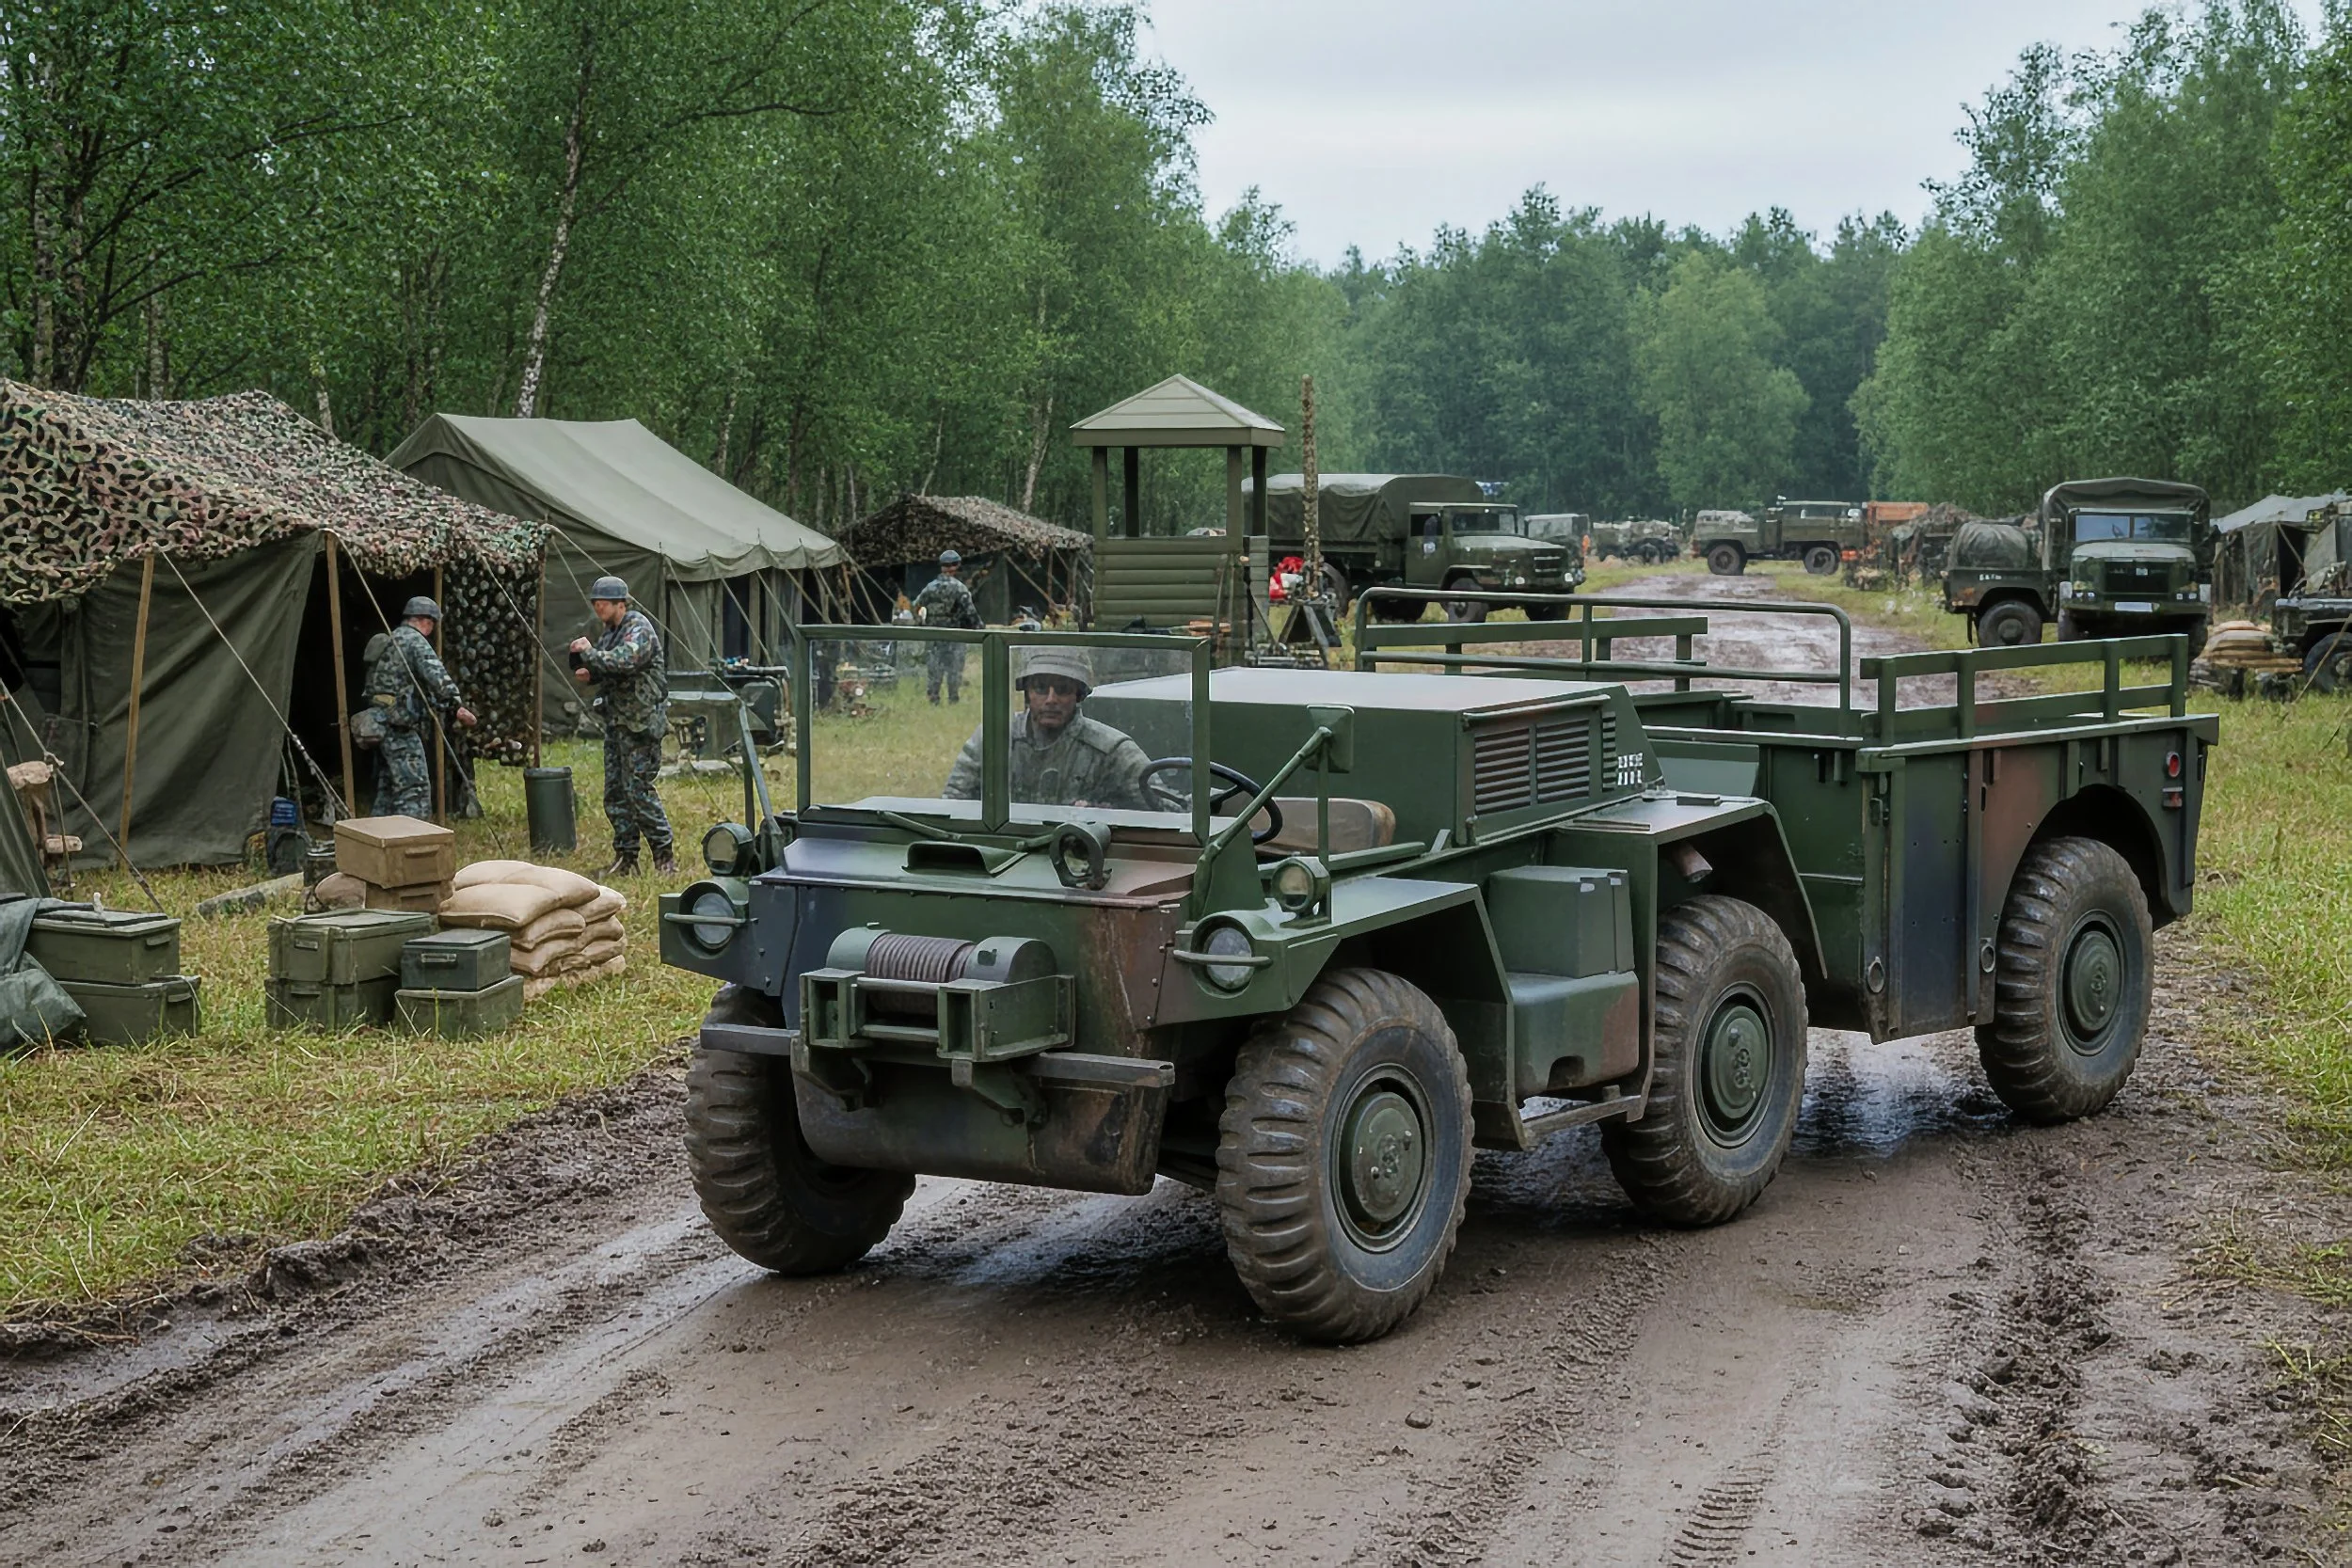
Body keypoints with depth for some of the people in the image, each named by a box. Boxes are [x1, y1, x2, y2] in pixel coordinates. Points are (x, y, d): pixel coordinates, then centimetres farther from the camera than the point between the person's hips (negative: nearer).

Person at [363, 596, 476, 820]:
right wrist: (456, 705, -29)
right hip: (400, 728, -10)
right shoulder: (416, 642, -9)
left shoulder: (387, 643, 21)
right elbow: (436, 676, -25)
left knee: (387, 789, 16)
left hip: (379, 725, 10)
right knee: (415, 789, -13)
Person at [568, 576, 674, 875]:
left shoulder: (639, 628, -12)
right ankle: (625, 857, 13)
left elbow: (625, 661, -30)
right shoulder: (610, 632, 16)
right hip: (616, 721, 9)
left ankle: (664, 856, -5)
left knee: (638, 788, -10)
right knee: (615, 791, 8)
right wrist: (588, 675, 3)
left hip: (640, 722, -9)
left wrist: (589, 652, -20)